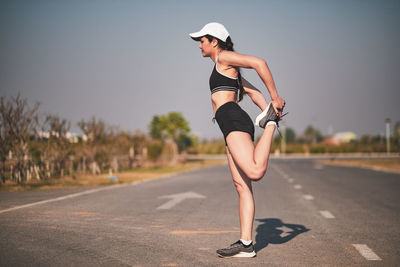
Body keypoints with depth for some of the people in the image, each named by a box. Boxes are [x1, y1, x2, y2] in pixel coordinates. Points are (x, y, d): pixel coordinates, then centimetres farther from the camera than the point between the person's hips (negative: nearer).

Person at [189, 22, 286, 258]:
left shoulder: (224, 57, 2)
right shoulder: (229, 71, 31)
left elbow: (258, 63, -11)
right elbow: (254, 92, 24)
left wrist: (275, 98, -11)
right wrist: (268, 110, 7)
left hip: (234, 121, -10)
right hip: (235, 129, 10)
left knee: (255, 173, -29)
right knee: (242, 185, 1)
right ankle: (246, 244, -3)